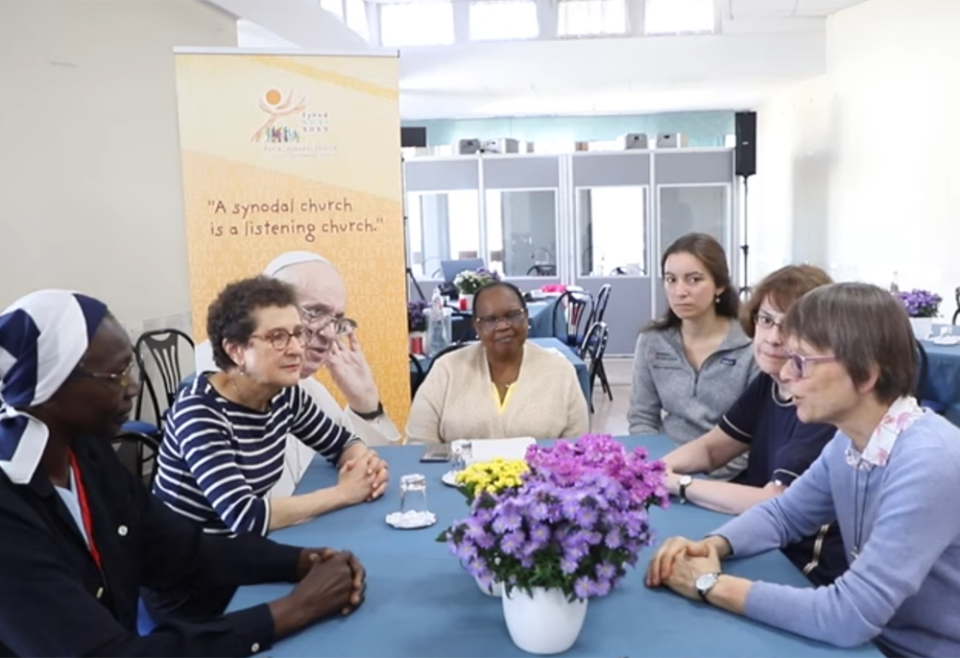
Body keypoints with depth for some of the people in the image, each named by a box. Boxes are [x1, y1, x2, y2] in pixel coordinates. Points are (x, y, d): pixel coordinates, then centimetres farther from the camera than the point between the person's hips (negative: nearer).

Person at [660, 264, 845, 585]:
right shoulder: (769, 382, 1)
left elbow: (773, 504, -27)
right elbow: (710, 447, 9)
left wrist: (677, 484, -22)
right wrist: (659, 469, -10)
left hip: (811, 575, -6)